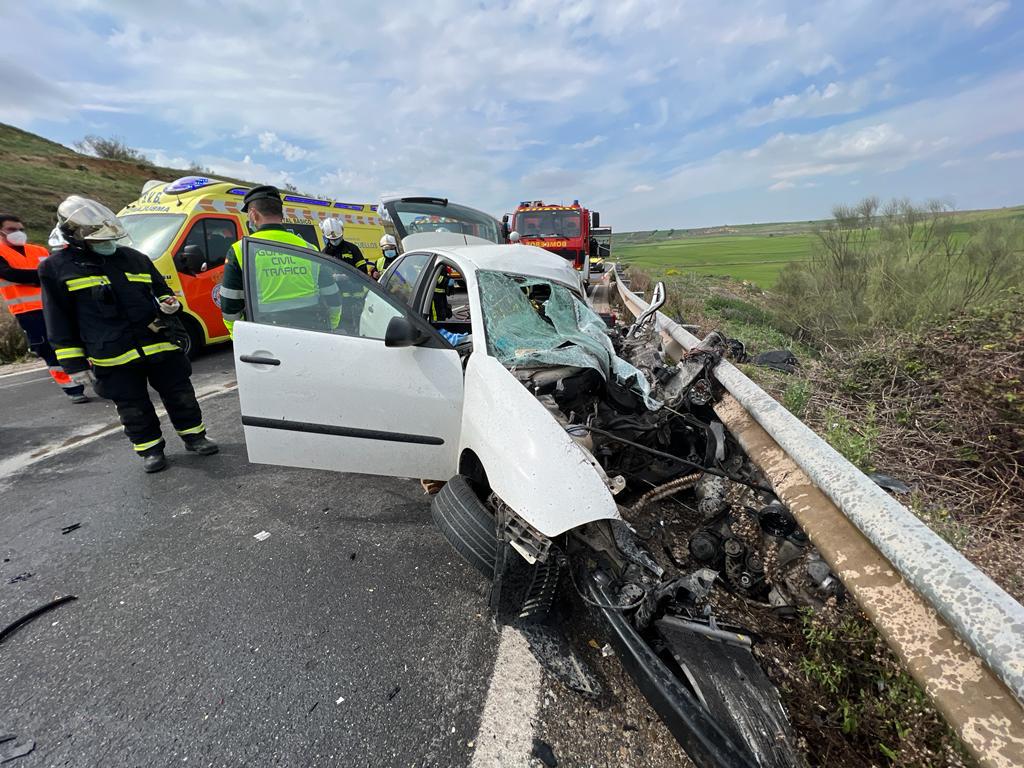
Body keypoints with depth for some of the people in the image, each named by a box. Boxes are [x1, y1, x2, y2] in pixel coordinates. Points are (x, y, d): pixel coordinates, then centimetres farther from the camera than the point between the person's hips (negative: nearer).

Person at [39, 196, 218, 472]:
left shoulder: (135, 258, 10)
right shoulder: (57, 268, 3)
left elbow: (162, 290, 22)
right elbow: (60, 322, 3)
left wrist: (169, 304, -4)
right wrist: (74, 364, -1)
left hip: (159, 345, 2)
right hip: (113, 358, -2)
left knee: (180, 394, 8)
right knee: (134, 408, 8)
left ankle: (194, 436, 24)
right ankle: (150, 449, 24)